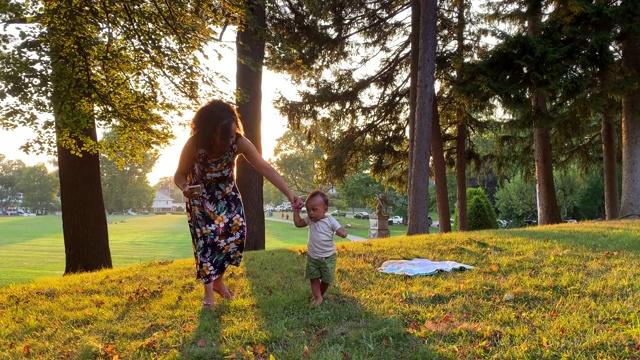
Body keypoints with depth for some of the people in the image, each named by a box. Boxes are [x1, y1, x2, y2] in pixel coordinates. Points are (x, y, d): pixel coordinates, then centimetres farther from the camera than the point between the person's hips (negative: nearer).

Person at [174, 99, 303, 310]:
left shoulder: (239, 142, -29)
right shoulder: (194, 145, -33)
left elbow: (265, 168, -32)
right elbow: (179, 175, -21)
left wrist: (290, 194, -40)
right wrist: (184, 188, -45)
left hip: (226, 193, 2)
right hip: (200, 196, -2)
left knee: (236, 233, -5)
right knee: (206, 239, -8)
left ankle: (218, 280, 19)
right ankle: (208, 292, 7)